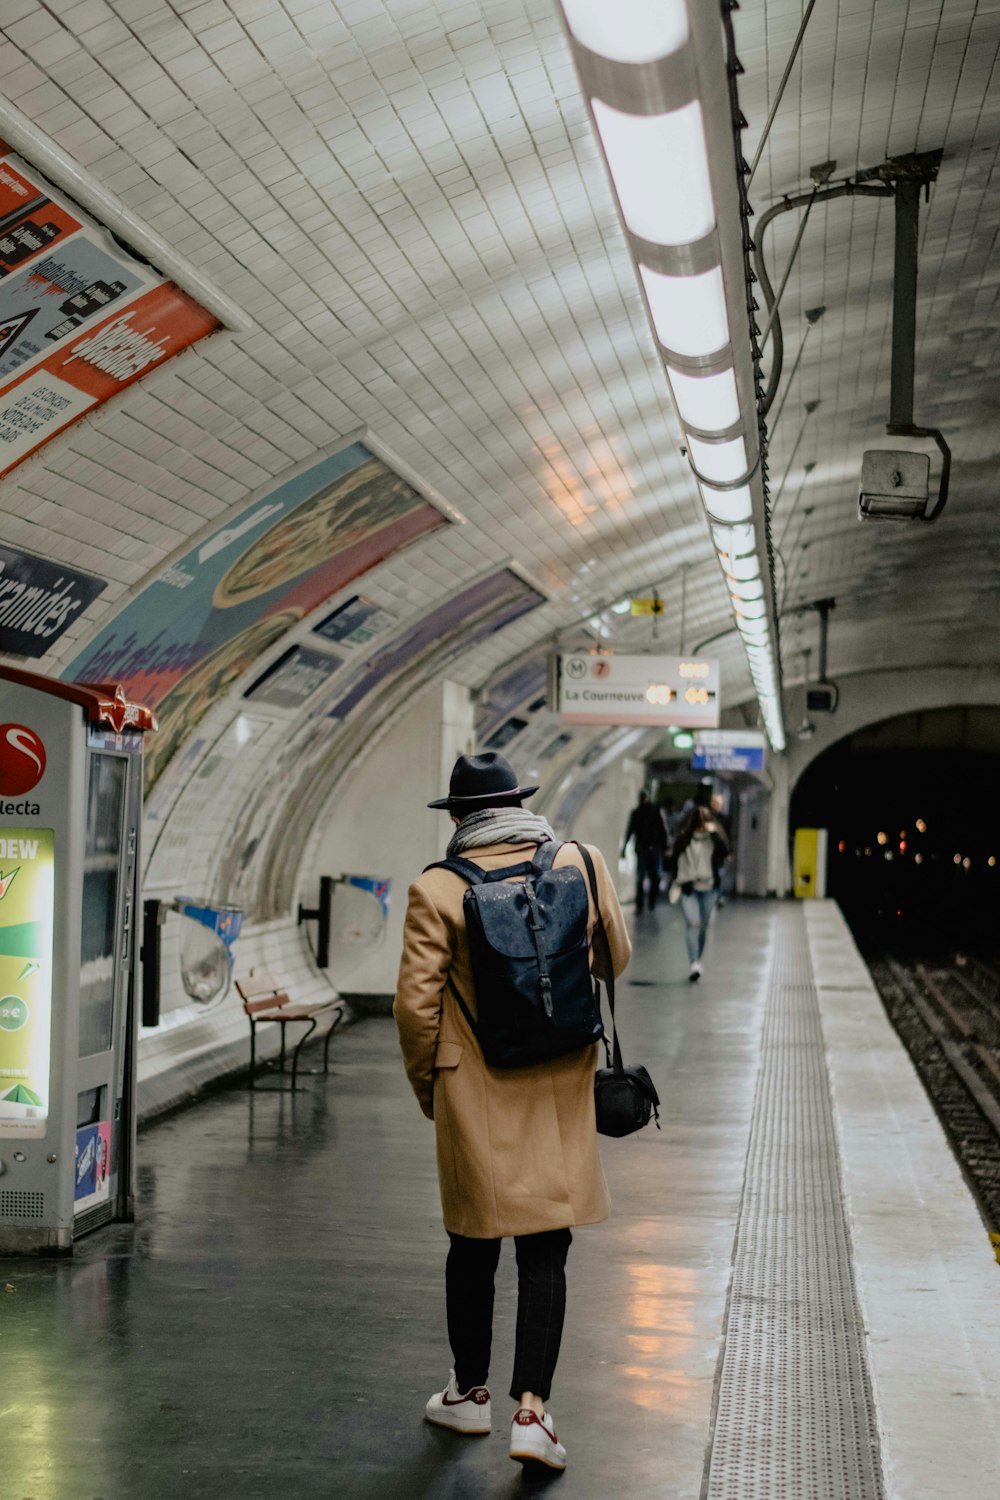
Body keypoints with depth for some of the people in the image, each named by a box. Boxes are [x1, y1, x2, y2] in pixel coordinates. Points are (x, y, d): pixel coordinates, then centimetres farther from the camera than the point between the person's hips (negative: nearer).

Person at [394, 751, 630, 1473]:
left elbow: (416, 1003, -9)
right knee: (545, 1251, 6)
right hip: (561, 1090, 1)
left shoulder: (437, 891, -11)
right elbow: (617, 958, 10)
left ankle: (470, 1393, 29)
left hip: (474, 1095, -1)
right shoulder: (582, 864, -4)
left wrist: (425, 1084, 6)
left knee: (474, 1246, 14)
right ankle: (531, 1408, 0)